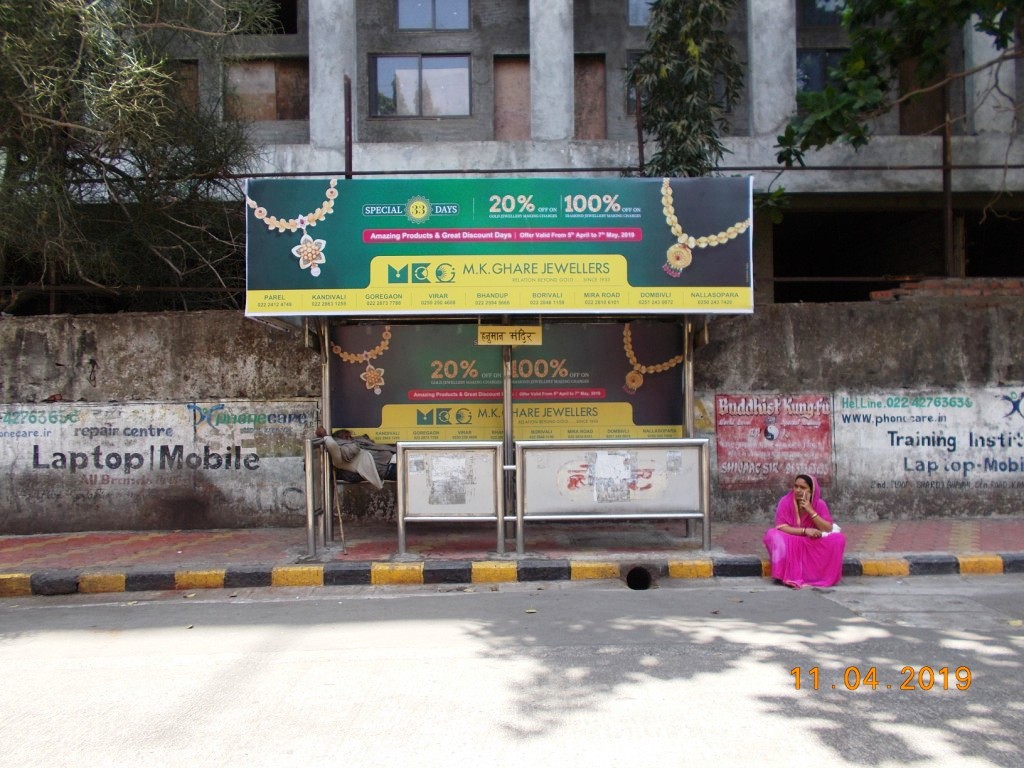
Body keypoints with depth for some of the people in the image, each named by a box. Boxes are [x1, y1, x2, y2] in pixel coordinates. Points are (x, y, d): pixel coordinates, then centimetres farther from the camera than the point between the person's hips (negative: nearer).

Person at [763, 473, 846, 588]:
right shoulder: (785, 501, -13)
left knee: (838, 539, -23)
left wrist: (811, 511, -24)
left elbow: (828, 529, -15)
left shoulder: (819, 504, -8)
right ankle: (790, 575, -29)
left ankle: (823, 576, -16)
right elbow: (781, 527, -18)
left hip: (814, 545, 1)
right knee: (772, 535, -30)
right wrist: (805, 531, -27)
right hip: (790, 544, -1)